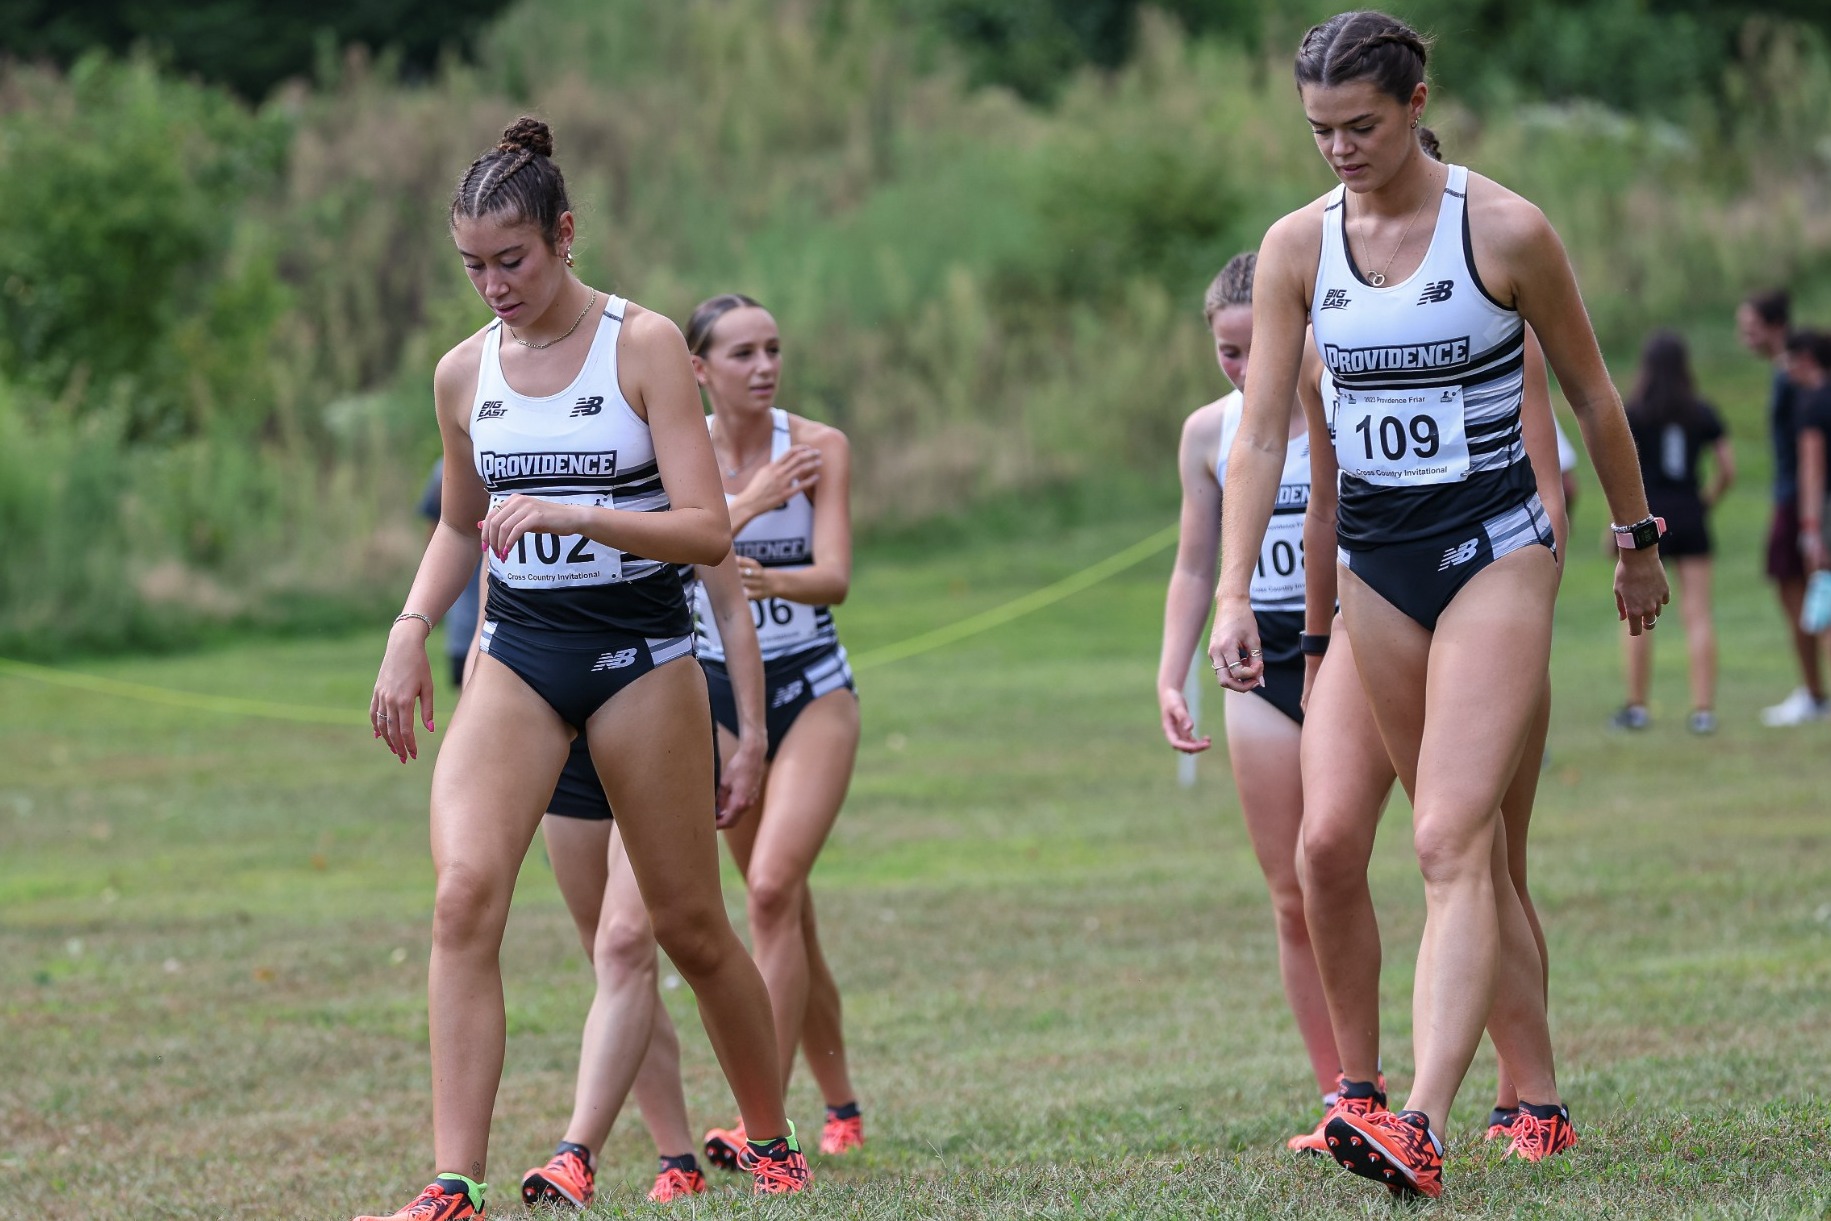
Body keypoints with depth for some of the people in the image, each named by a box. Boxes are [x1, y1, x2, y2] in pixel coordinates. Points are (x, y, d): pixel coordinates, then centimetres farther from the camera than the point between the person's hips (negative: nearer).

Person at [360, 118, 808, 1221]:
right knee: (464, 894, -18)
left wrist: (570, 515, -25)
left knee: (691, 925, 6)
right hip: (518, 660, 3)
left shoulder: (643, 346, -8)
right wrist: (411, 632, 7)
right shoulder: (465, 373, 5)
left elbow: (708, 531, -13)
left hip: (640, 658, -3)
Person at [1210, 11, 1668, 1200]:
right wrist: (1233, 596, -9)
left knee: (1451, 843, -17)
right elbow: (1263, 431, -1)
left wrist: (1637, 539, 11)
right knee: (1467, 846, 10)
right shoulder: (1298, 246, 1)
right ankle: (1539, 1102, 21)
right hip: (1374, 558, 5)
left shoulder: (1506, 231, -10)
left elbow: (1592, 394, 2)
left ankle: (1421, 1130, -29)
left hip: (1496, 550, -5)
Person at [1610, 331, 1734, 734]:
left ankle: (1636, 706, 8)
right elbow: (1727, 470, 3)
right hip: (1690, 519, 2)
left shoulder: (1632, 414, -5)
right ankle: (1704, 709, -3)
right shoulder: (1703, 414, 4)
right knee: (1698, 614, 1)